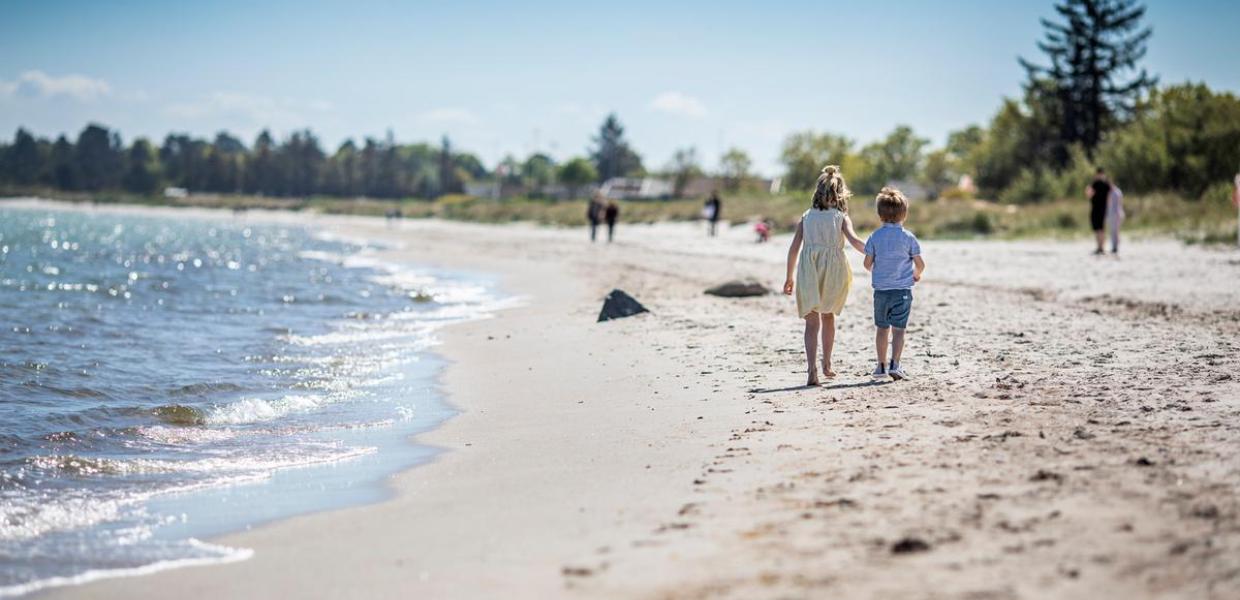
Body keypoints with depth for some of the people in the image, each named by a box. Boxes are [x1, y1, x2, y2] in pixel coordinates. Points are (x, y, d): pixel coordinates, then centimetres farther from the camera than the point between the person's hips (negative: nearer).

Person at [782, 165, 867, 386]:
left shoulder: (806, 217, 7)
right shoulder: (841, 218, 2)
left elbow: (794, 248, 5)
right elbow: (854, 240, -14)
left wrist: (789, 277, 12)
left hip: (808, 271, 0)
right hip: (833, 270, 0)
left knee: (812, 321, -2)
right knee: (828, 316, 22)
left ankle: (812, 369, -19)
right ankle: (826, 365, 31)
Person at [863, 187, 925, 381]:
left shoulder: (875, 237, -2)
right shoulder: (908, 237, -6)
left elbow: (868, 264, 2)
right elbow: (920, 264, -4)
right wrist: (916, 275, 18)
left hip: (881, 290, 2)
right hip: (903, 290, -2)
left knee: (882, 328, 12)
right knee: (898, 329, -2)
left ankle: (882, 366, 17)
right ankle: (894, 364, -14)